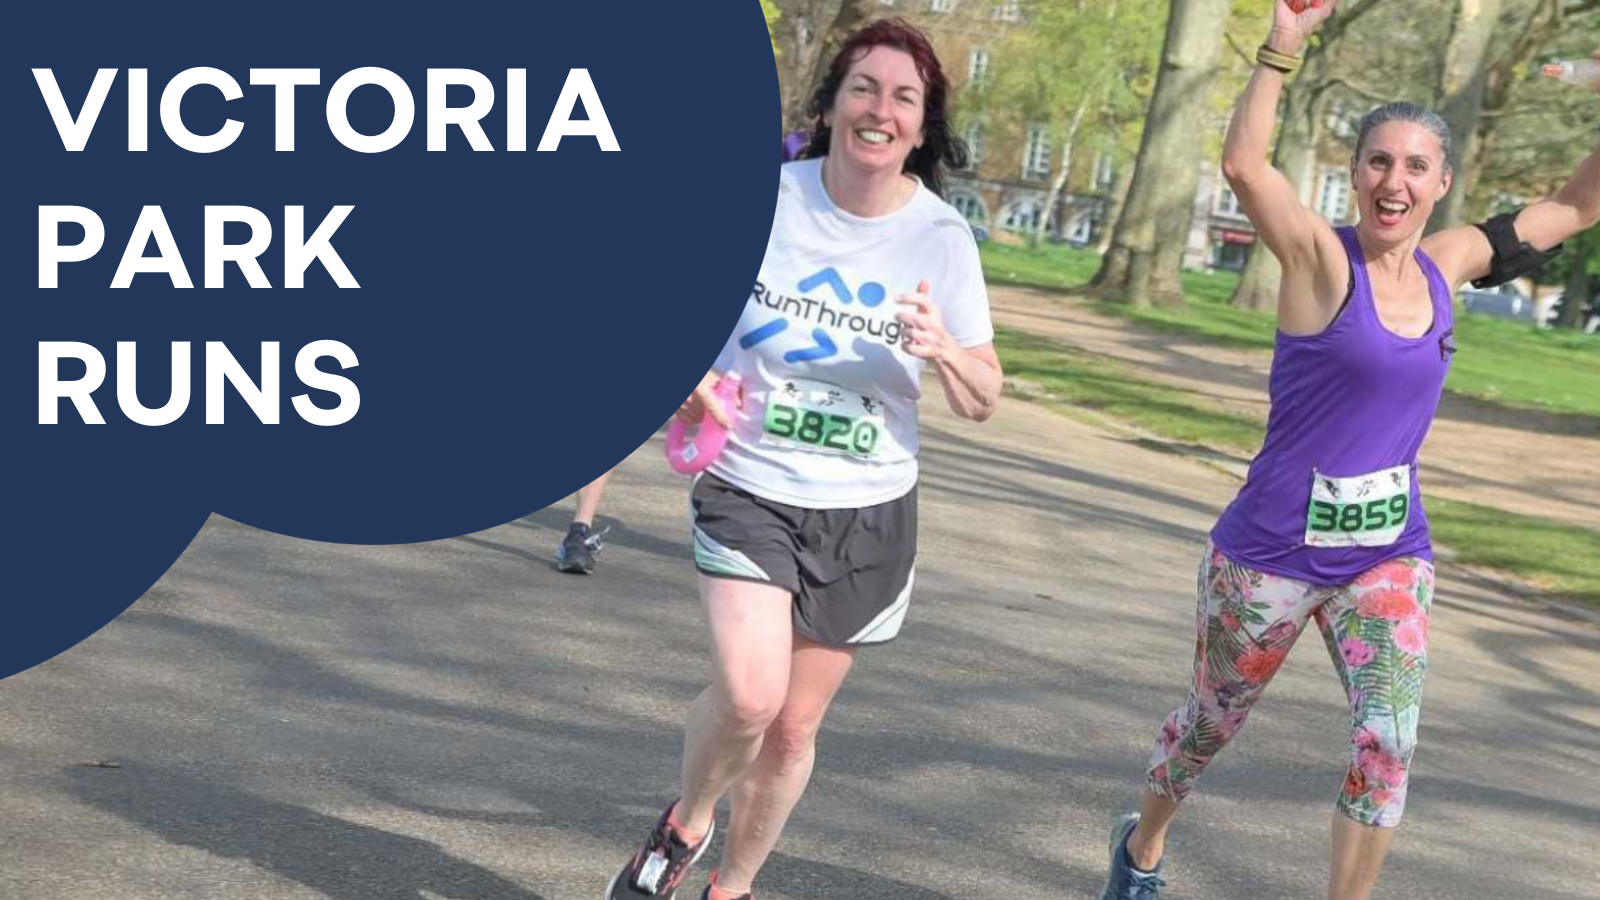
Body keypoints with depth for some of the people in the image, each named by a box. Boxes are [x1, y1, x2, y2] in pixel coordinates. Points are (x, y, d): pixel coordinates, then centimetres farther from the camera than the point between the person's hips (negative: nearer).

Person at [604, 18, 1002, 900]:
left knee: (794, 727, 11)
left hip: (867, 516, 2)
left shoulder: (942, 239, -7)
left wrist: (945, 353, -24)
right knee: (750, 695, -22)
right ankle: (686, 822, 10)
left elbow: (983, 403, -3)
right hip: (749, 492, -2)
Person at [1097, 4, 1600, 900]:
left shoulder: (1446, 263, 2)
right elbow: (1243, 163, -33)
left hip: (1390, 557, 4)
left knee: (1388, 743, -12)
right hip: (1270, 553, -4)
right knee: (1213, 724, 16)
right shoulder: (1322, 256, -15)